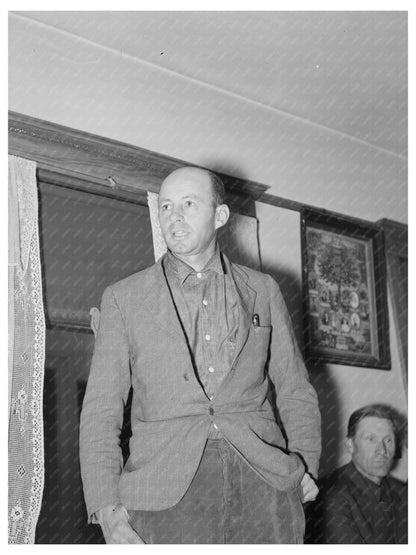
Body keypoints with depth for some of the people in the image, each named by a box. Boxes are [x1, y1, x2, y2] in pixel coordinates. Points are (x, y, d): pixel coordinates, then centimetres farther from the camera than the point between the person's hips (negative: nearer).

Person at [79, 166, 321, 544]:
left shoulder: (263, 290, 14)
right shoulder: (124, 299, 9)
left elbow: (295, 390, 16)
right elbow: (101, 410, 5)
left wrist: (305, 466, 0)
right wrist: (107, 507, -6)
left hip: (264, 478, 2)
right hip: (167, 490, -1)